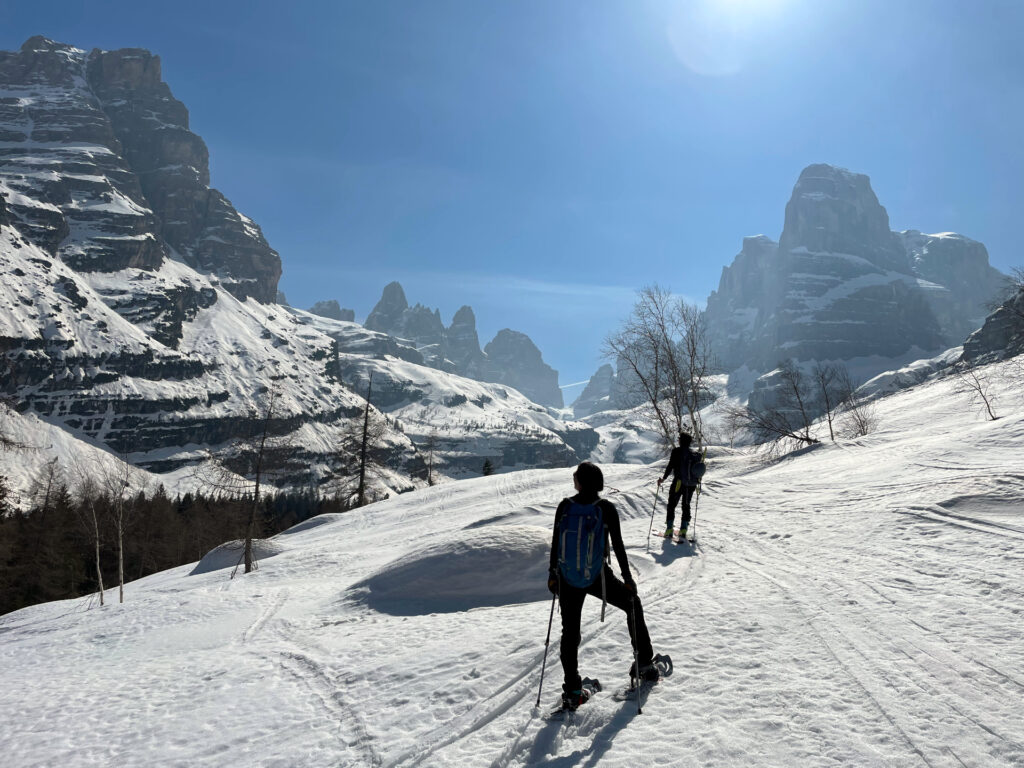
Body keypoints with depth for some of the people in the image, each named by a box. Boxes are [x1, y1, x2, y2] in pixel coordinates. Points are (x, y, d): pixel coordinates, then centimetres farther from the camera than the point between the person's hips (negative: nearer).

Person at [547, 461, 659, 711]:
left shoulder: (565, 506, -7)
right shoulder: (606, 508, -11)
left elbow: (555, 543, -1)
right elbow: (618, 546, -9)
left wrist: (552, 574, 11)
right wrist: (627, 578, 1)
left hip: (568, 578, 2)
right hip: (598, 577, -1)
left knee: (570, 631, 14)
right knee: (633, 604, 23)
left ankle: (572, 690, 13)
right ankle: (644, 664, 28)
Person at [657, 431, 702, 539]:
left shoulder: (676, 451, -7)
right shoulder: (695, 454, 7)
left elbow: (670, 466, -12)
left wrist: (663, 478, -4)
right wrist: (697, 482, 26)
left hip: (679, 483, -5)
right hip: (691, 484, 5)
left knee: (671, 505, 5)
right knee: (686, 505, 16)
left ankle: (669, 530, -2)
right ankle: (683, 530, 11)